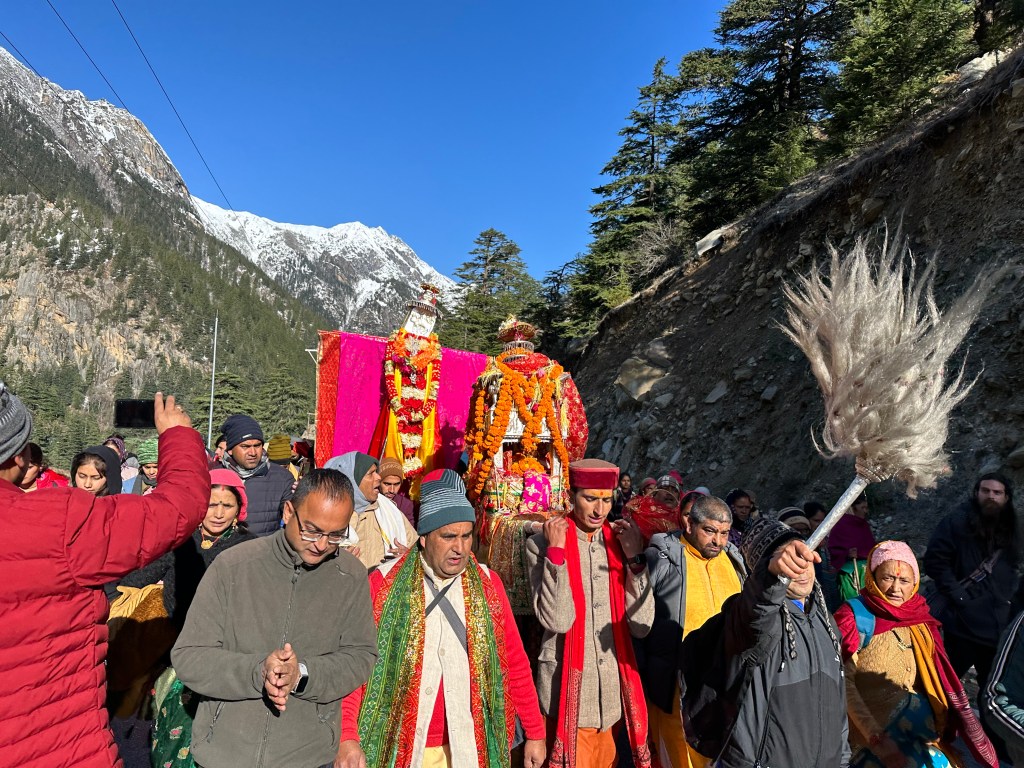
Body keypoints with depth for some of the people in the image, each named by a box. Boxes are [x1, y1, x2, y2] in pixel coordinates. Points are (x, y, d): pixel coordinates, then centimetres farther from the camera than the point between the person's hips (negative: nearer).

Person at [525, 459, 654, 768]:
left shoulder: (618, 542, 1)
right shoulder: (542, 544, -10)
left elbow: (641, 625, -5)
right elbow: (557, 620, -20)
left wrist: (635, 558, -14)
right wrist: (556, 550, -23)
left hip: (613, 690, 4)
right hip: (569, 690, -4)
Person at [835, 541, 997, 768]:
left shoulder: (916, 616, 3)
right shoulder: (855, 616, -15)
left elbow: (935, 681, 9)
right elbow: (843, 681, -17)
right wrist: (874, 736, -22)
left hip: (923, 730, 5)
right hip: (878, 726, -5)